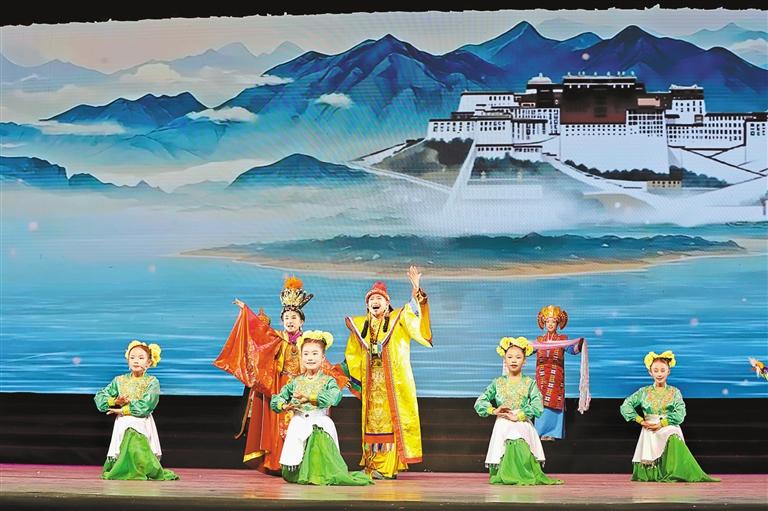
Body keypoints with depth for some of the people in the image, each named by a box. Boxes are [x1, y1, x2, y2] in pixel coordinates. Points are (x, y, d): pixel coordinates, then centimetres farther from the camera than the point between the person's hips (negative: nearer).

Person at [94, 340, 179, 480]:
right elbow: (99, 397, 6)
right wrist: (115, 401, -12)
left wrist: (122, 410, -10)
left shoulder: (152, 382, -2)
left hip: (142, 426, -2)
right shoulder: (119, 381, 8)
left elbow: (145, 406, -14)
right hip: (123, 425, 3)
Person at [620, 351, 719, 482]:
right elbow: (625, 406, 6)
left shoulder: (674, 392, 10)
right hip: (650, 433, 0)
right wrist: (640, 420, -4)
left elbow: (680, 414, -3)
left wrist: (661, 424, -13)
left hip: (669, 429, 0)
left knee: (674, 440, -36)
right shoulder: (644, 392, 11)